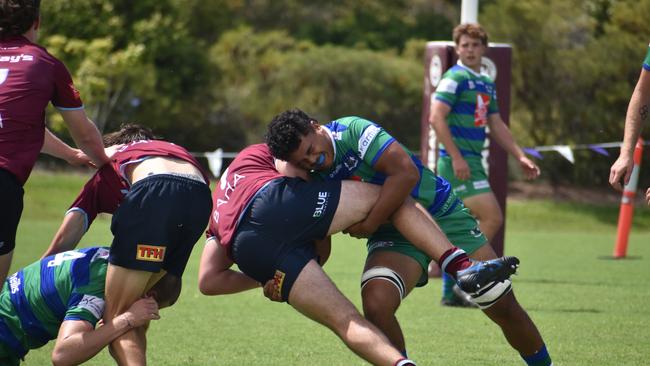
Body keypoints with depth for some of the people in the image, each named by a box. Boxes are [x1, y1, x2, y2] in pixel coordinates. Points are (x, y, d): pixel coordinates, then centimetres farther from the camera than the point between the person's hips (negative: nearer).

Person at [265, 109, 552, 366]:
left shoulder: (352, 131, -21)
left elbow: (406, 172, -30)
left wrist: (368, 225, -25)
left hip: (442, 214, -3)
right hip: (393, 235, 3)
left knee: (503, 306, -2)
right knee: (376, 303, -28)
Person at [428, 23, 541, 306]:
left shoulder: (486, 84, 18)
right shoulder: (455, 78, -9)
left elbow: (496, 126, 25)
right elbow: (436, 118, -18)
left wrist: (520, 157, 19)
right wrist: (456, 157, -22)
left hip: (472, 163, 9)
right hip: (457, 162, -9)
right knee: (492, 217, -15)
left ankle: (451, 292, 13)